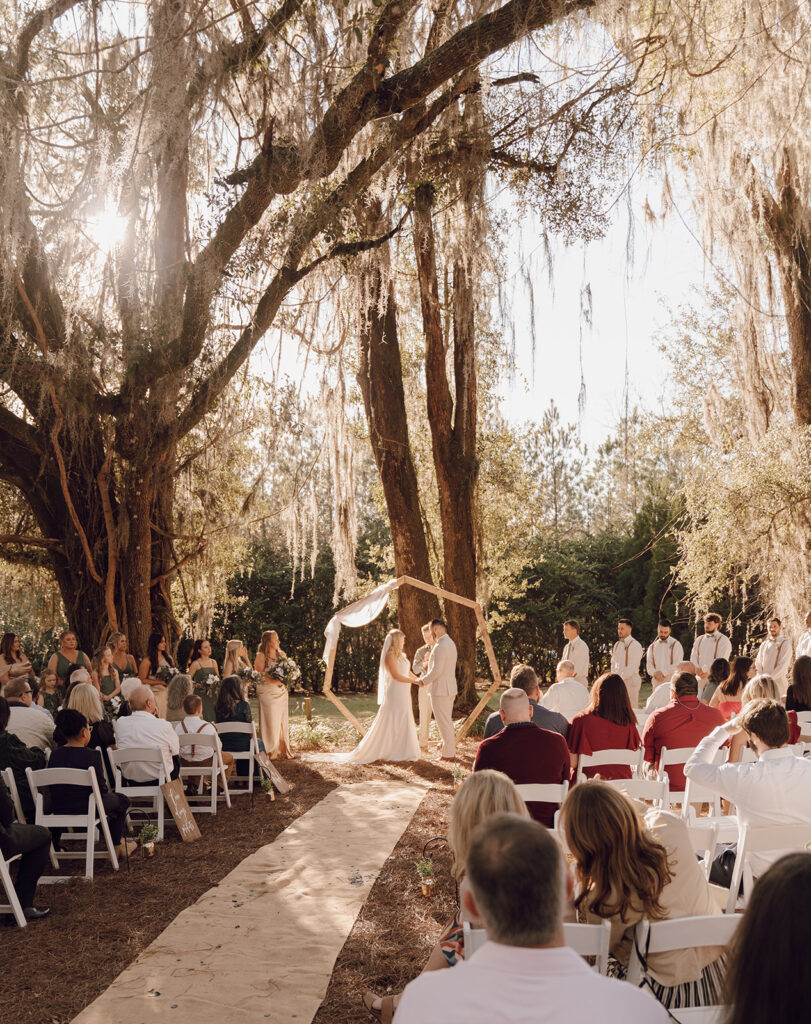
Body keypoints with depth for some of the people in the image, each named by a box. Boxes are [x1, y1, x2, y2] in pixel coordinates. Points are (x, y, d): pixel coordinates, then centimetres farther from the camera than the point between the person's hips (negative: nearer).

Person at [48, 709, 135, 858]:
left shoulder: (55, 755, -2)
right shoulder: (92, 755, -18)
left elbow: (50, 787, 5)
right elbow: (102, 788, -15)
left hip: (58, 809, 6)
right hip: (86, 809, -6)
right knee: (121, 800, 23)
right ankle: (117, 845, 30)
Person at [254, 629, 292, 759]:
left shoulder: (282, 654, 12)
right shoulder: (261, 656, -5)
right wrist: (272, 680, -19)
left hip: (282, 692, 6)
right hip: (267, 693, -6)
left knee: (283, 721, 6)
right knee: (270, 722, -5)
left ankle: (283, 750, 14)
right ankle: (270, 751, 2)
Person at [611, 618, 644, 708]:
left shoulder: (635, 645, -8)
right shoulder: (617, 645, 15)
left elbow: (632, 666, -13)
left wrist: (621, 678, -13)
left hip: (630, 679, -6)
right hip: (618, 680, 7)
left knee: (631, 707, -6)